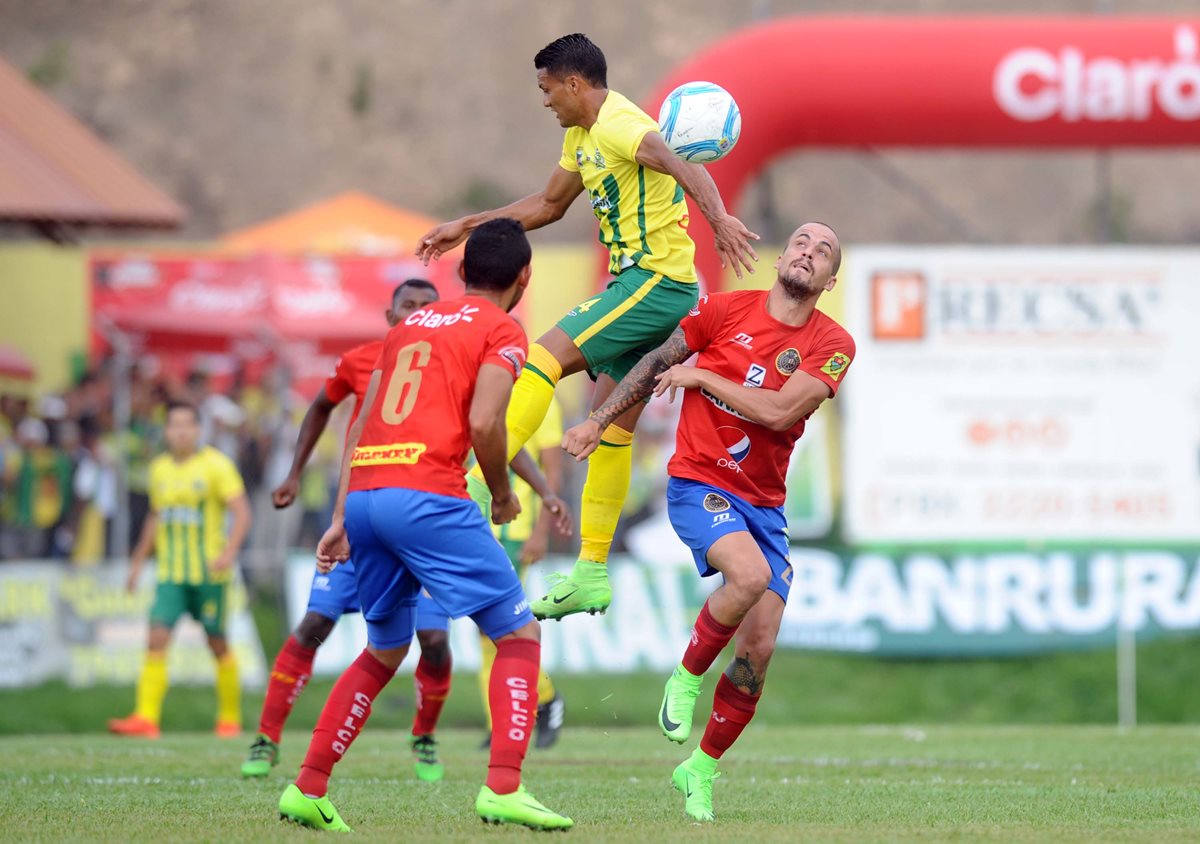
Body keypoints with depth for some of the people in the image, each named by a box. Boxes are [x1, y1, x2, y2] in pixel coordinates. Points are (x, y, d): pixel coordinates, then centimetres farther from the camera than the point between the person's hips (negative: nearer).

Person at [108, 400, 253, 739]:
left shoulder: (216, 465, -6)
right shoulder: (159, 468, 11)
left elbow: (241, 512, -11)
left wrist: (230, 551, -25)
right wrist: (139, 560, 24)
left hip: (209, 572, -4)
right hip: (170, 572, 4)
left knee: (218, 644, 5)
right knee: (157, 640, -10)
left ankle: (230, 718, 19)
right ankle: (146, 718, -17)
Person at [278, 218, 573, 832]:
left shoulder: (408, 326, 25)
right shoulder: (502, 332, 5)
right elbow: (483, 423, -11)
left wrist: (342, 519, 21)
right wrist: (502, 493, 5)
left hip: (363, 494, 7)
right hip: (428, 497, -7)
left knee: (383, 654, 23)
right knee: (519, 636, 1)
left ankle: (307, 790, 19)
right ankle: (503, 788, -14)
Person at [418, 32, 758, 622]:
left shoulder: (618, 125, -15)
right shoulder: (582, 136, 16)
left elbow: (681, 167, -32)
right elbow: (548, 204, 30)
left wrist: (719, 220, -49)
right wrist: (467, 226, 29)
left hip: (657, 282, -10)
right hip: (642, 285, 10)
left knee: (545, 356, -18)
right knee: (610, 425, 10)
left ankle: (480, 488, -23)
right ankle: (591, 574, 12)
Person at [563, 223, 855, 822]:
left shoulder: (831, 345, -2)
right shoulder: (725, 311, -2)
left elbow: (779, 411, -15)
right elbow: (658, 364, 11)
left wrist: (701, 375, -9)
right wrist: (598, 422, 13)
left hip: (763, 502, 3)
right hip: (698, 483, -3)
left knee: (759, 648, -2)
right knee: (750, 574, -32)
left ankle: (700, 770, 17)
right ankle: (687, 677, -6)